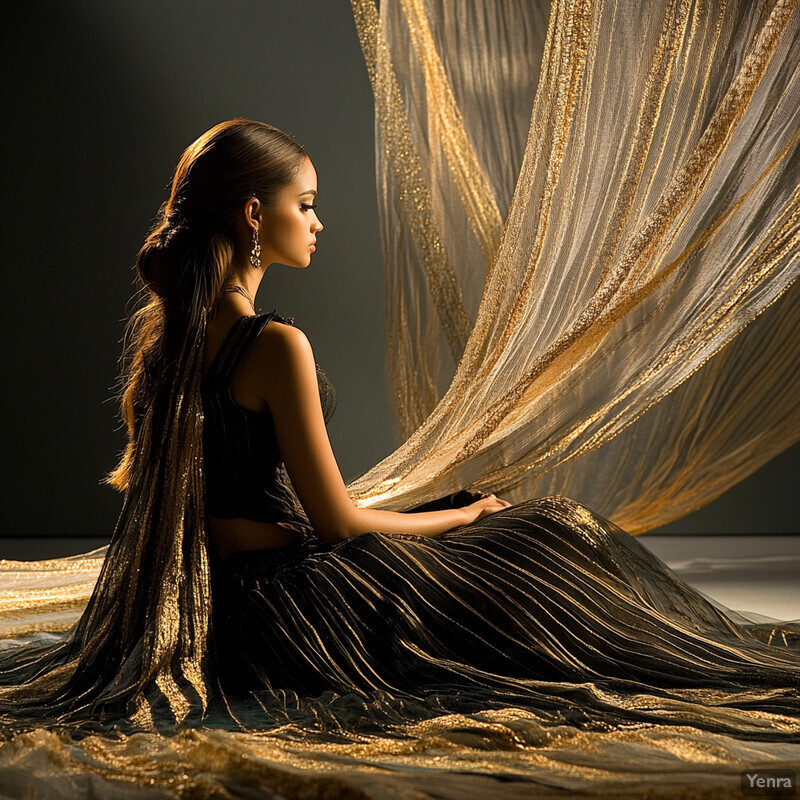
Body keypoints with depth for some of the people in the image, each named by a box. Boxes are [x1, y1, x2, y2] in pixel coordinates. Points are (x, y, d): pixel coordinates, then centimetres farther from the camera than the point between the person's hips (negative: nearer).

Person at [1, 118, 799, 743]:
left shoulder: (159, 332, 2)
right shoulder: (275, 344, -24)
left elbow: (143, 477, 12)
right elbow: (337, 523, -19)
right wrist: (466, 516, -2)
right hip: (282, 605, -8)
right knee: (549, 536, 7)